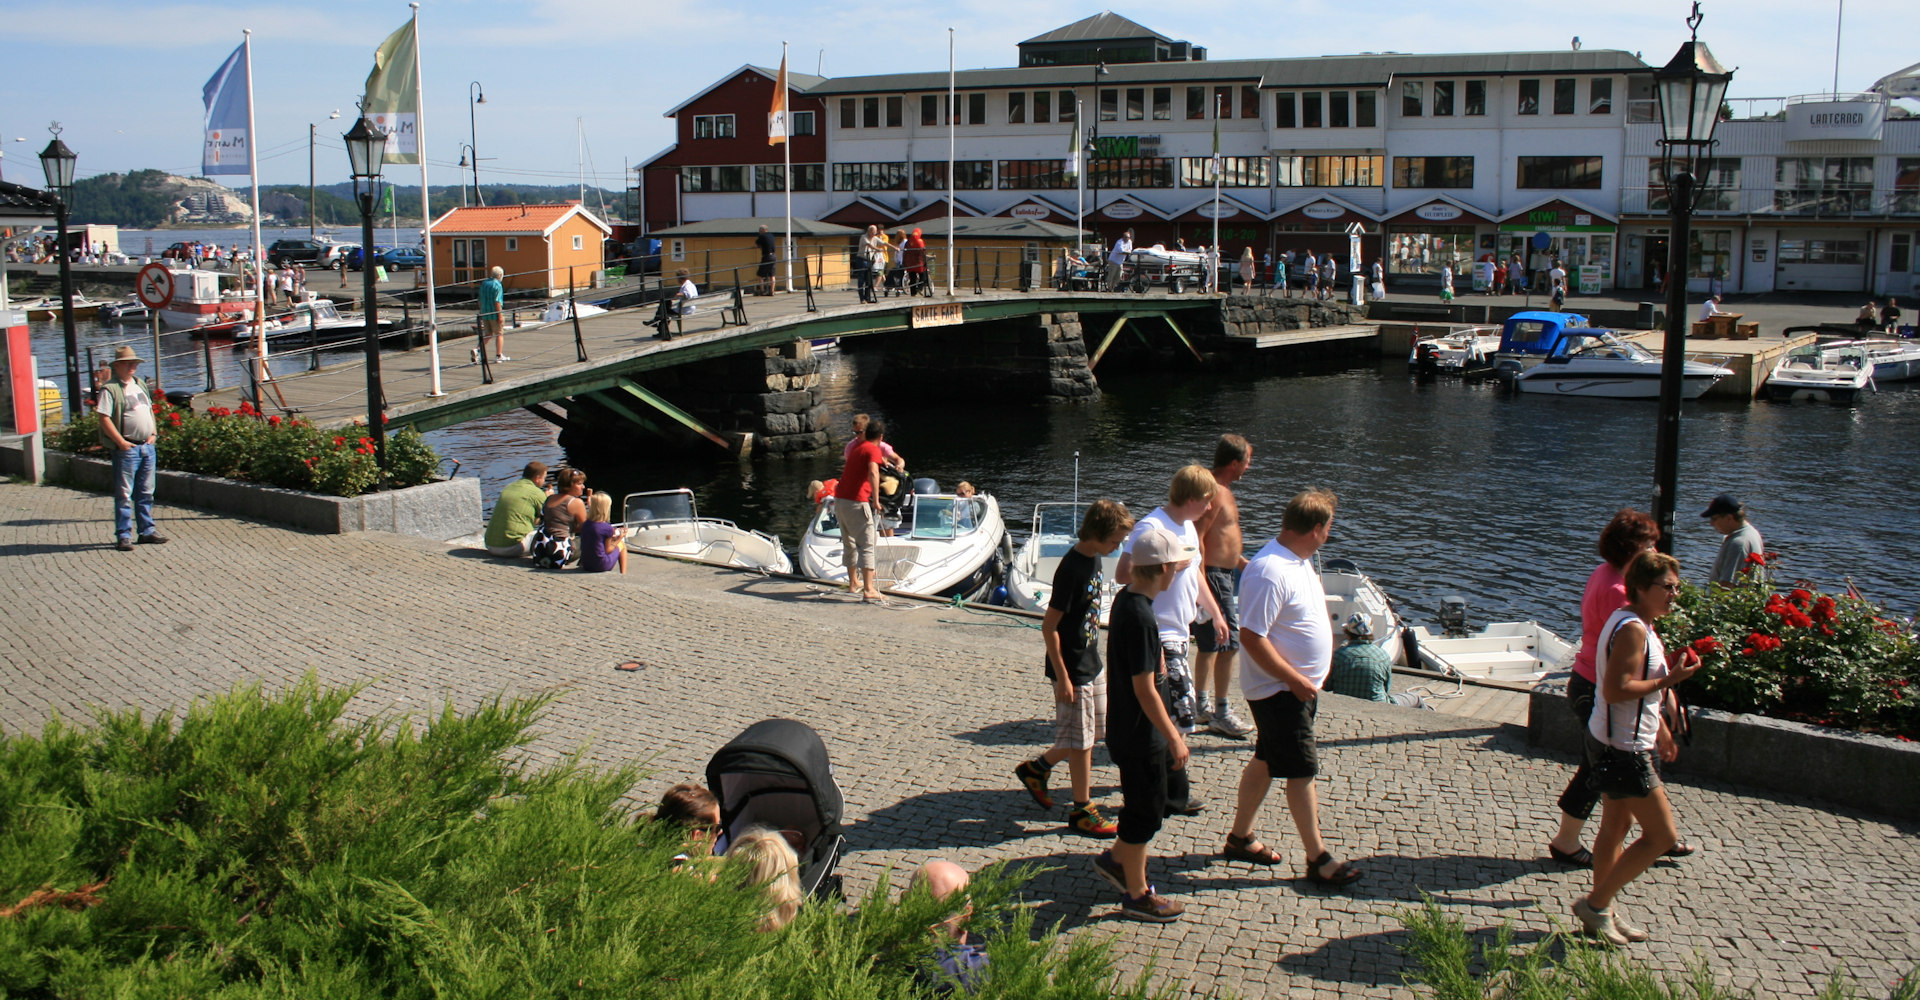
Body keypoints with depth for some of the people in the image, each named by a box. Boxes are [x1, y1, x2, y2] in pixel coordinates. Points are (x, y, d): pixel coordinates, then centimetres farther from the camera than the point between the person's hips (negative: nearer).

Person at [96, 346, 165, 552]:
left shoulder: (140, 384, 16)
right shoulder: (110, 389, -8)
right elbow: (104, 419, -14)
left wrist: (153, 433, 10)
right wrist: (121, 442, -17)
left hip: (147, 446, 7)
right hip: (127, 448, -7)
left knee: (146, 493, 13)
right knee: (124, 494, -3)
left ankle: (147, 531, 21)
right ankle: (123, 536, 1)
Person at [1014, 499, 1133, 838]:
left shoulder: (1095, 559, 3)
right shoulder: (1071, 569, -24)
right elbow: (1049, 626, -21)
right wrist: (1062, 678, -19)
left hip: (1092, 664, 9)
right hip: (1073, 670, -9)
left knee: (1094, 732, 19)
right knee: (1080, 741, 4)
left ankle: (1036, 768, 35)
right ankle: (1082, 811, 19)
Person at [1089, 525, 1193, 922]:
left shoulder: (1125, 597, 1)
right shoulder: (1141, 618, -28)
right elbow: (1144, 689, -26)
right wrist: (1173, 737, -17)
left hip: (1126, 726, 9)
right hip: (1139, 734, -9)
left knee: (1148, 799, 23)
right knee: (1145, 811, 6)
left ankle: (1116, 859, 38)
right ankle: (1137, 894, 20)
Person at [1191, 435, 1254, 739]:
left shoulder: (1223, 490, 15)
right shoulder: (1213, 491, -18)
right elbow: (1196, 539, -23)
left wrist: (1244, 564, 26)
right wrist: (1202, 586, -25)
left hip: (1226, 575, 11)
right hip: (1214, 576, -11)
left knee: (1209, 645, 16)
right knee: (1229, 643, -7)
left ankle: (1201, 707, 25)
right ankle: (1221, 714, -1)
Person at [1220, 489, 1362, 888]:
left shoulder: (1299, 560, 5)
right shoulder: (1270, 573, -27)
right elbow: (1252, 637, -27)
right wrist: (1294, 679, -22)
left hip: (1299, 686, 10)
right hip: (1279, 691, -10)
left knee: (1266, 761, 18)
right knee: (1302, 770, -2)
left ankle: (1240, 837, 30)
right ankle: (1318, 859, 8)